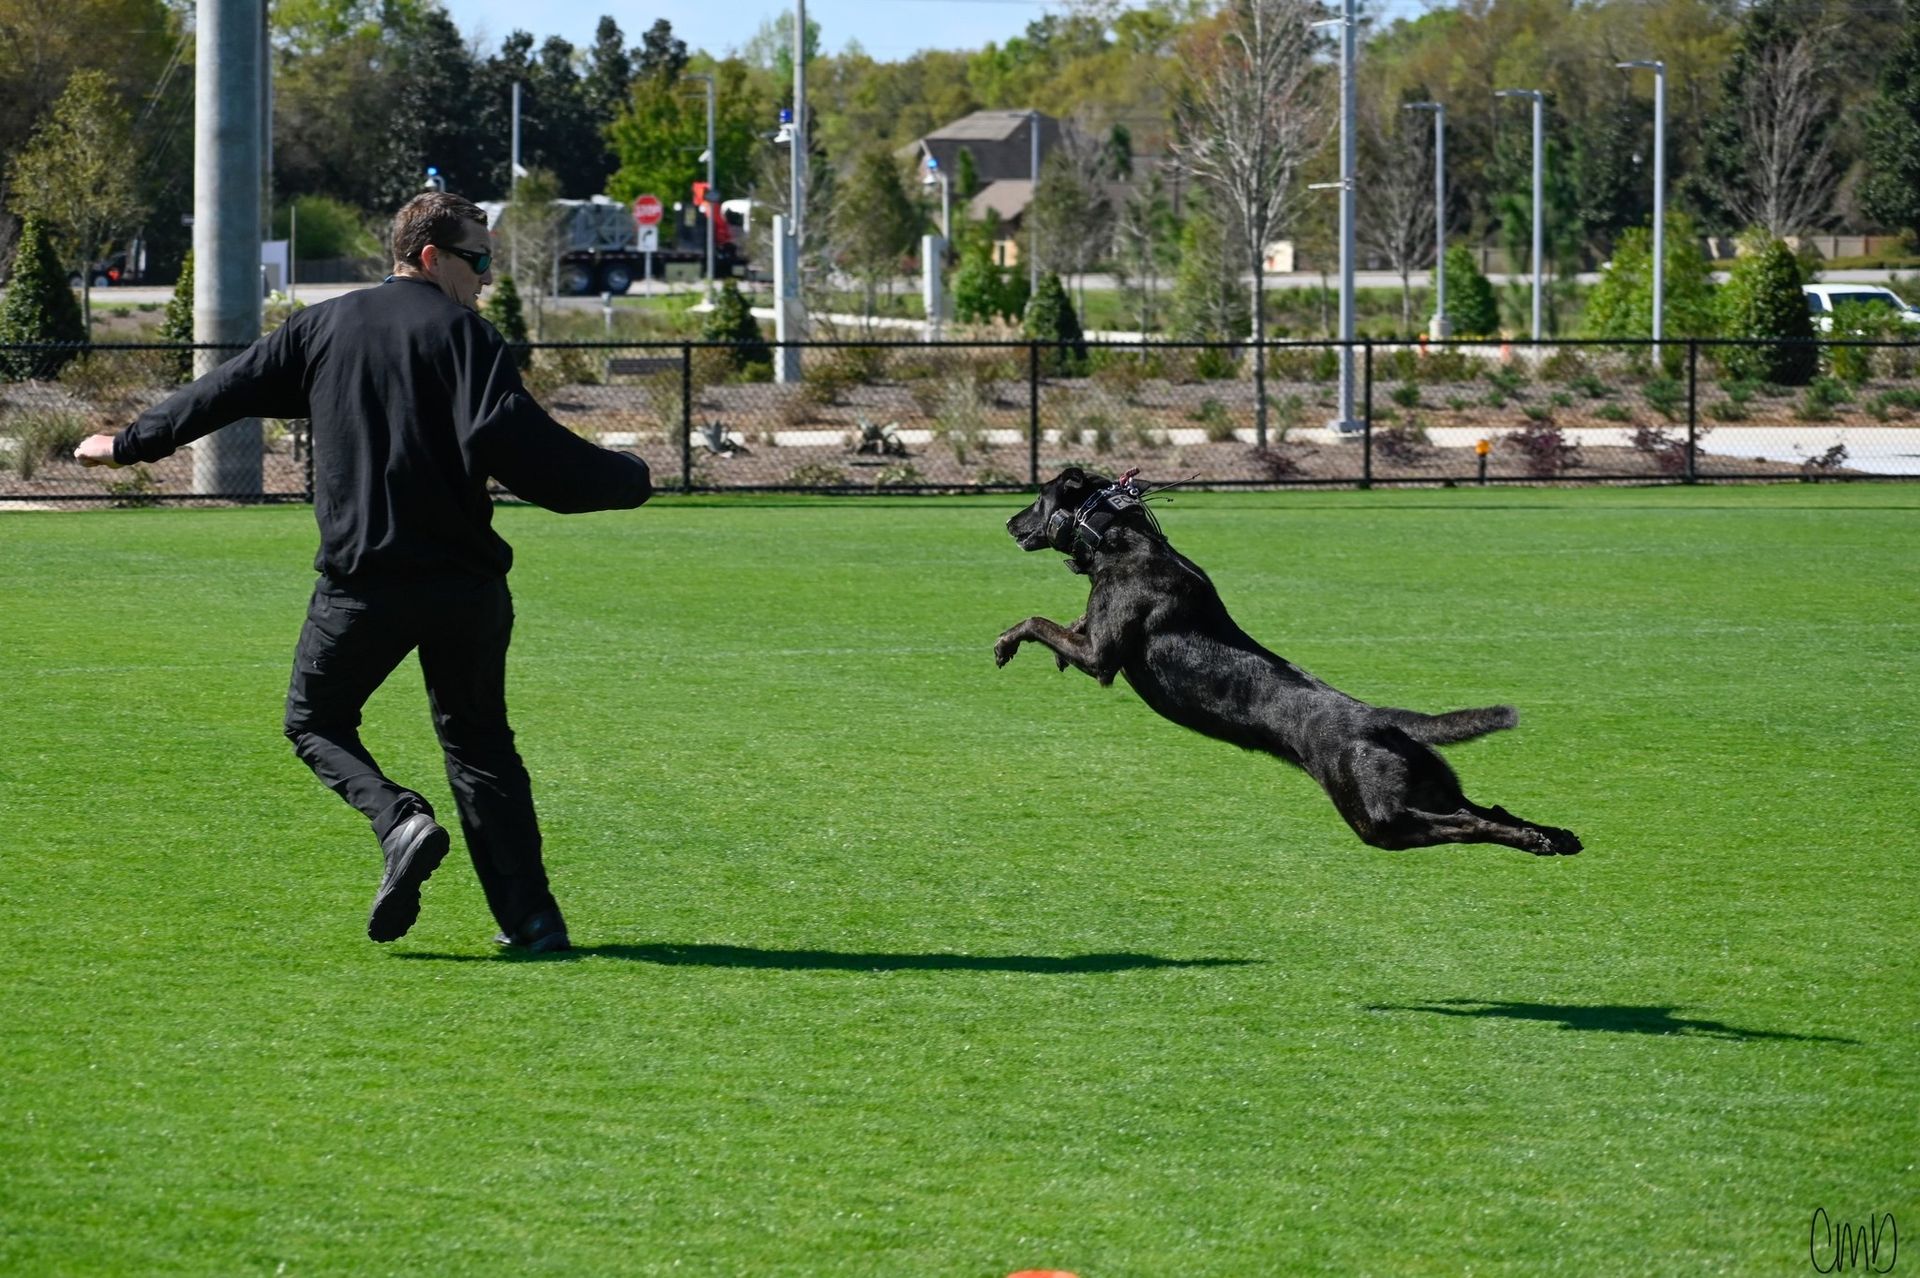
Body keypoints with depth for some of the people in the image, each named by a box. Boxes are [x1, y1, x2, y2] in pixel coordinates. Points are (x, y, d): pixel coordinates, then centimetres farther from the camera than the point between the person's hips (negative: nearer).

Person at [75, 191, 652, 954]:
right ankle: (530, 915, 5)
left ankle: (399, 820, -11)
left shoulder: (324, 327, 9)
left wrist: (129, 444, 32)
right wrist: (625, 480, -6)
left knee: (315, 719, 17)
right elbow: (503, 438, -17)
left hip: (361, 581, 1)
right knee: (478, 739, 14)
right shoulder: (461, 333, -3)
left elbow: (227, 390, 18)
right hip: (465, 581, -1)